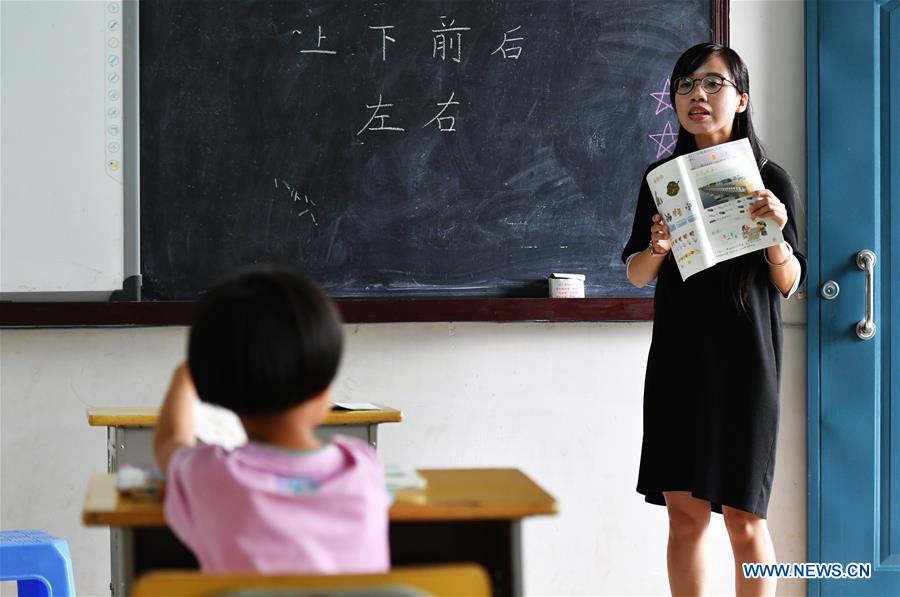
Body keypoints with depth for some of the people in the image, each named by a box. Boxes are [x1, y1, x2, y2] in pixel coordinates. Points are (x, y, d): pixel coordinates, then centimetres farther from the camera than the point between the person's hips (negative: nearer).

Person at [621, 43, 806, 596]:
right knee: (684, 512, 3)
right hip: (677, 358, 3)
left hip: (744, 362, -3)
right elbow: (637, 275, 10)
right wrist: (657, 248, -12)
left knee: (744, 519, 0)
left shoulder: (772, 180, -2)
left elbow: (789, 284, -1)